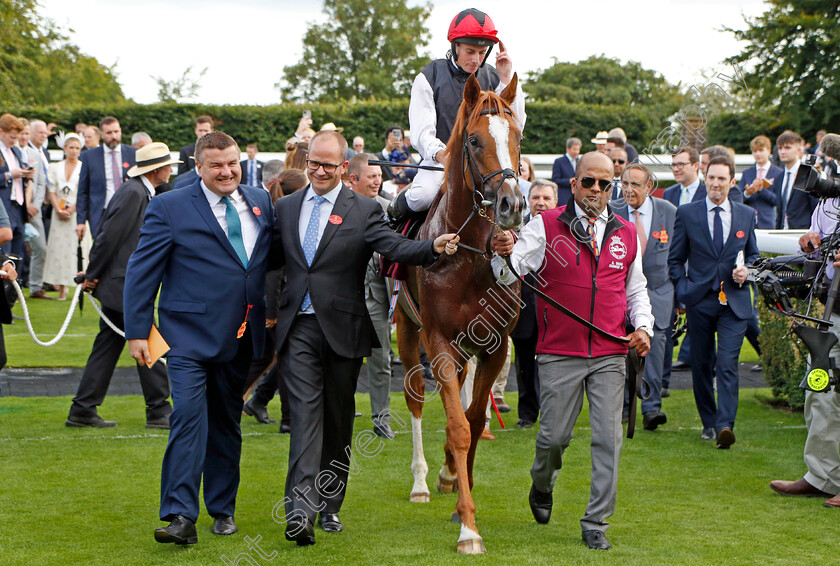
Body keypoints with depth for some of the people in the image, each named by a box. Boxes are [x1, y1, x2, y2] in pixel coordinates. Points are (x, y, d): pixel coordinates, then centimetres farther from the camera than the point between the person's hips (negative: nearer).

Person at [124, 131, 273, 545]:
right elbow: (142, 271, -4)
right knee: (188, 415, -16)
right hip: (189, 333, -4)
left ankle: (222, 510, 25)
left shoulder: (261, 203, 9)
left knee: (227, 422, 13)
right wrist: (137, 331, -7)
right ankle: (180, 516, -18)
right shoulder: (169, 208, -4)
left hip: (240, 337, 5)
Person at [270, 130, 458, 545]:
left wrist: (434, 247, -31)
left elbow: (394, 248, -14)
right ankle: (300, 510, -17)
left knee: (338, 419, 9)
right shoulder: (286, 207, 12)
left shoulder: (363, 211, 0)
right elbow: (273, 258, 20)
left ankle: (330, 505, 22)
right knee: (306, 413, -10)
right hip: (298, 328, 1)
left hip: (342, 328, -1)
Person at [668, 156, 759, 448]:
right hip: (699, 301, 1)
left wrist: (746, 270, -1)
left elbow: (753, 254, 20)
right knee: (701, 365, 7)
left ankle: (725, 426, -19)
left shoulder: (746, 215, 9)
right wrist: (682, 290, -2)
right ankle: (709, 422, 21)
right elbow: (675, 259, 10)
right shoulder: (686, 214, 5)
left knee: (727, 364, -13)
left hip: (734, 302, -1)